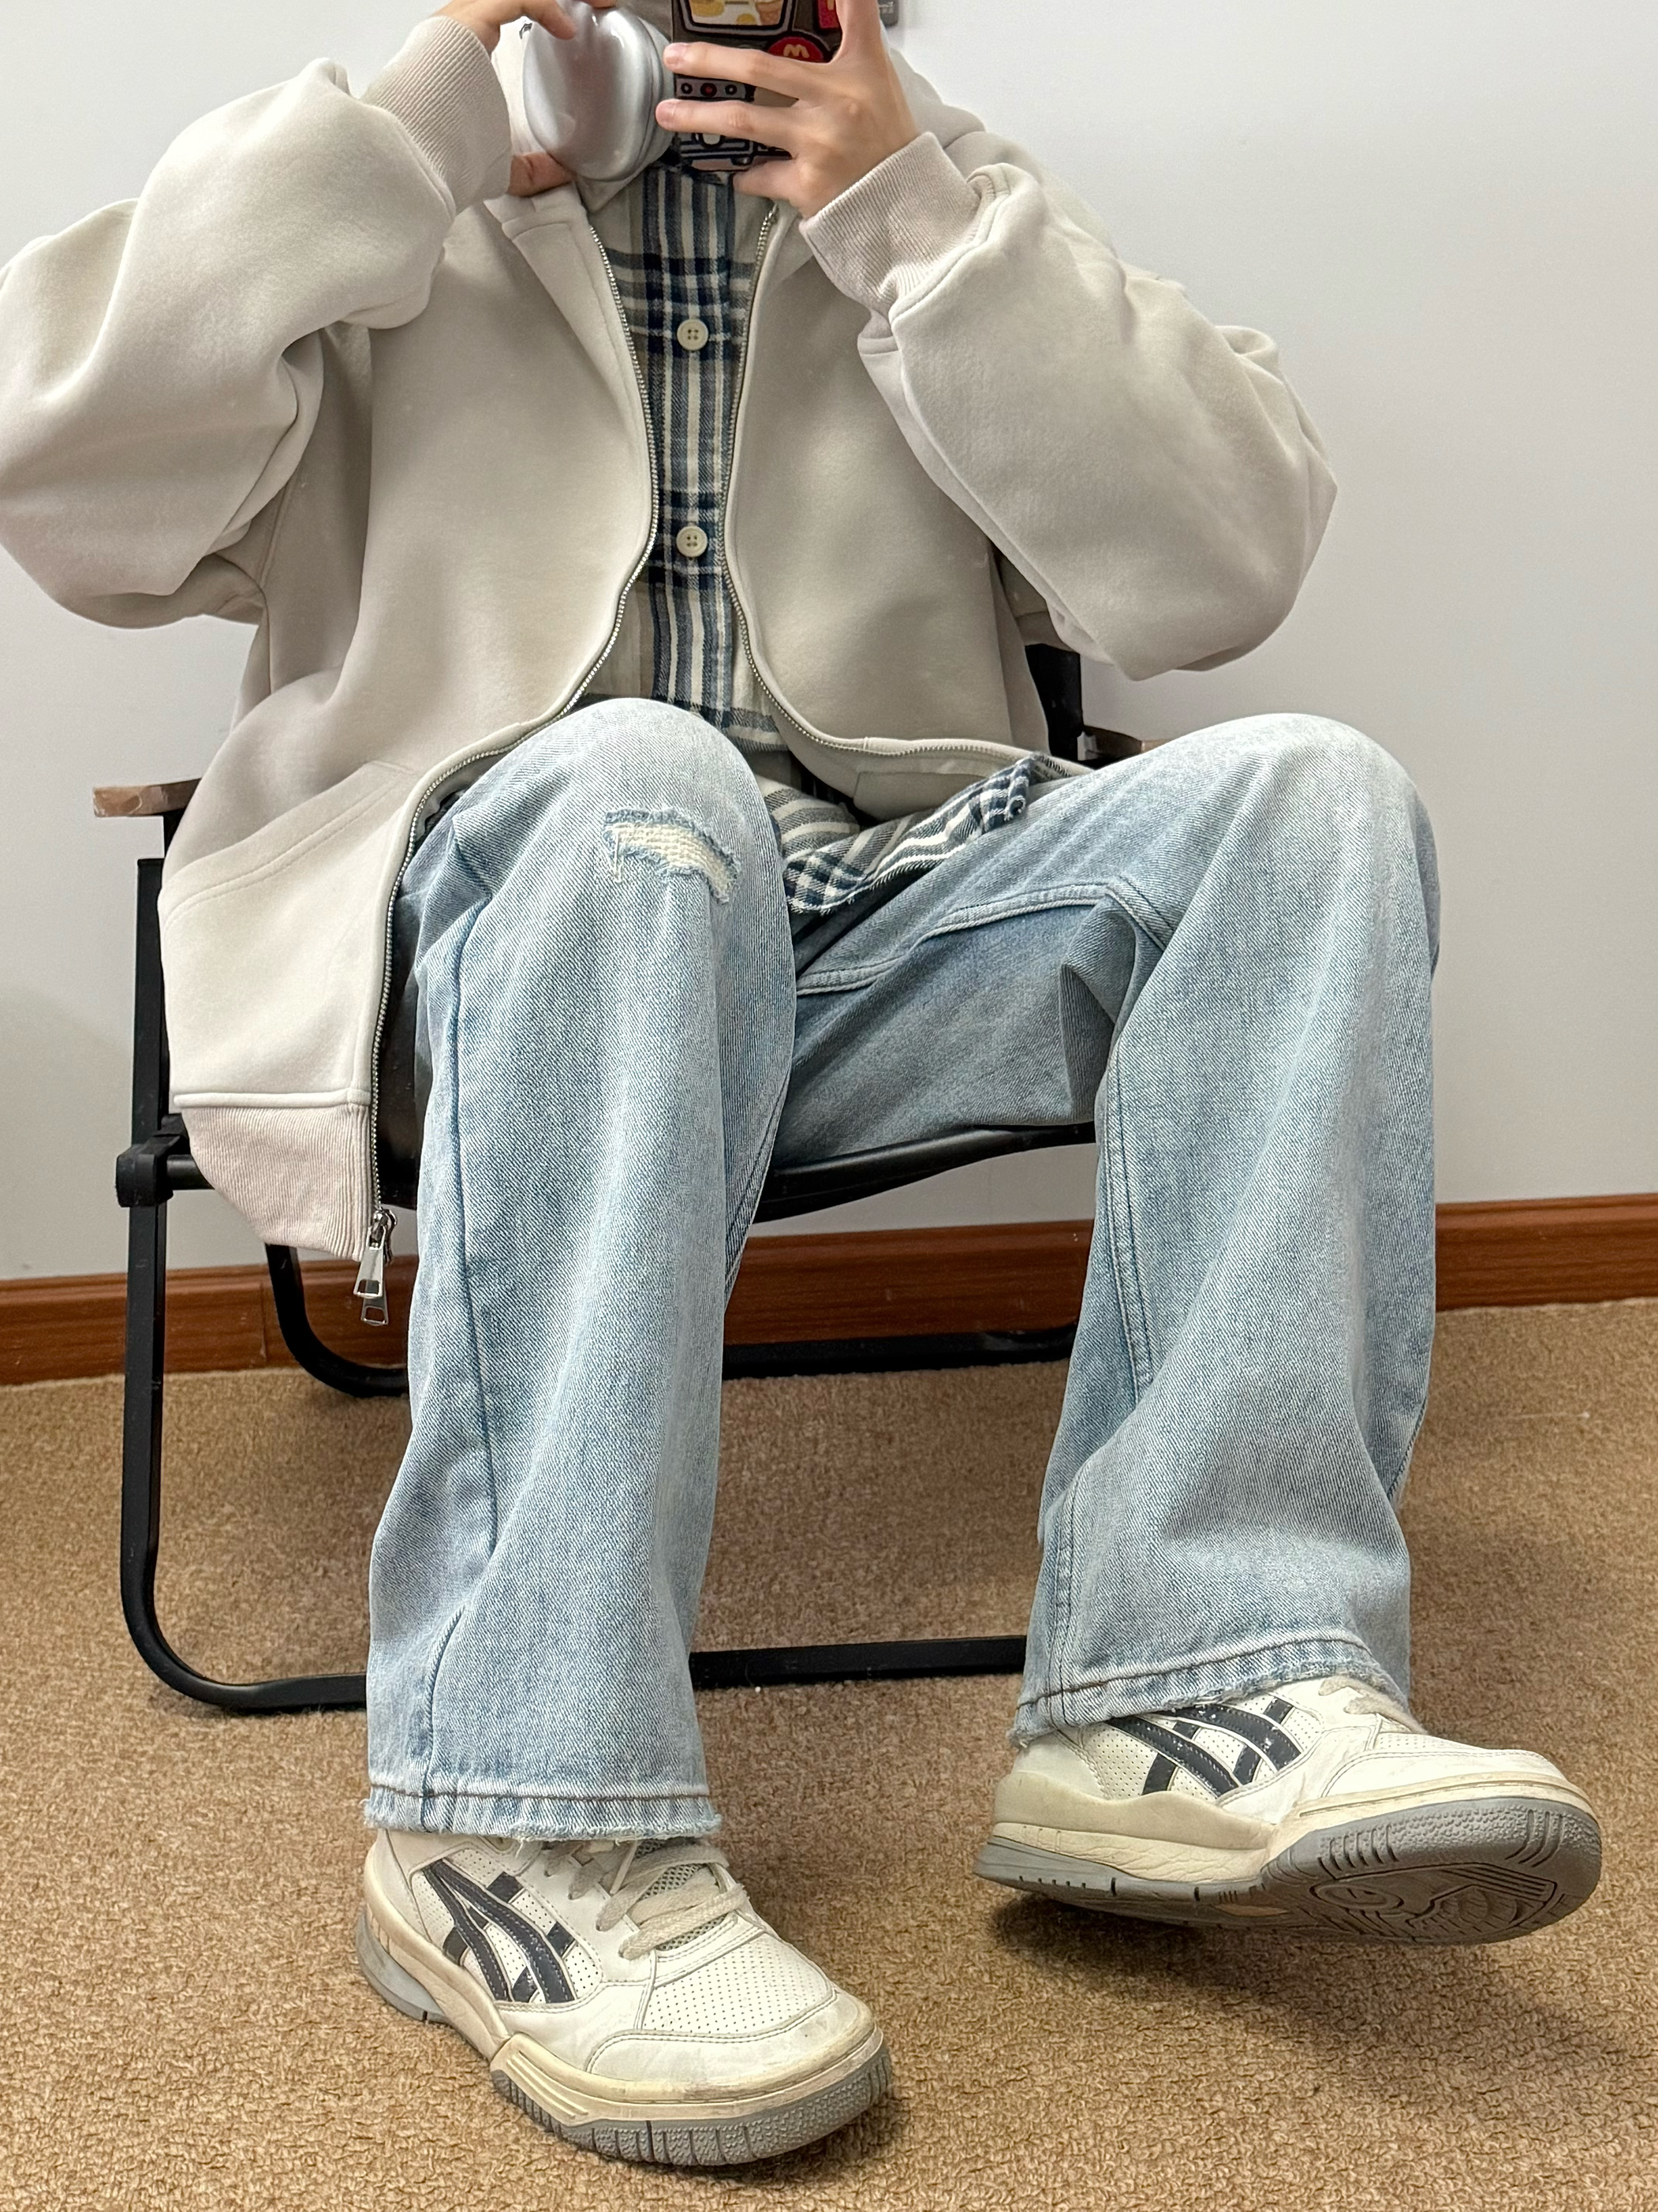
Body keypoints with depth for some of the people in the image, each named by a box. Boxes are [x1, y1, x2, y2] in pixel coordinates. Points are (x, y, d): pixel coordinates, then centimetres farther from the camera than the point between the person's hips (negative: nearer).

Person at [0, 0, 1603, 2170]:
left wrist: (922, 221, -3)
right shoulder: (402, 202, 17)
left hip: (888, 901, 3)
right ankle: (520, 1820, -38)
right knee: (634, 785, -36)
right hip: (514, 891, -2)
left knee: (1308, 792, -23)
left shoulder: (946, 191, 22)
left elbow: (1217, 569, 5)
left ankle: (1196, 1700, -33)